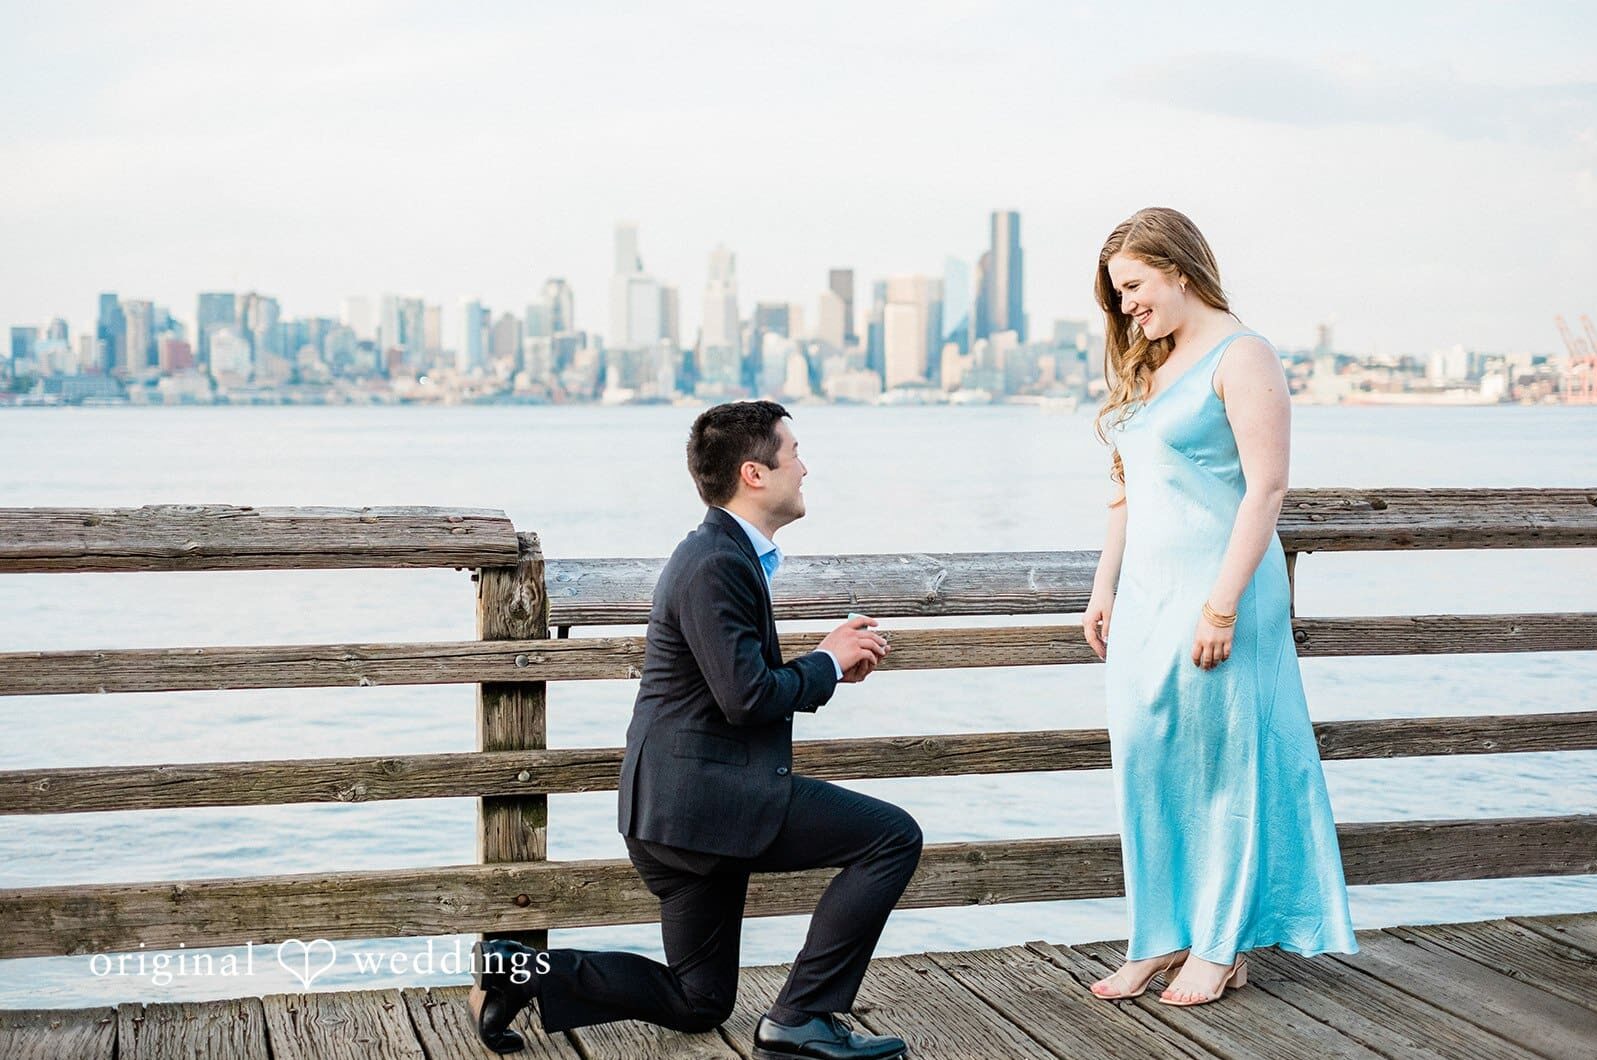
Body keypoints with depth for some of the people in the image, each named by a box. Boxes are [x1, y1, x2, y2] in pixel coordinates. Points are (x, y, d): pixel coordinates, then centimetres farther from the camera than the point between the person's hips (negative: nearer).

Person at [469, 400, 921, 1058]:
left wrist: (831, 662, 10)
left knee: (697, 1003, 18)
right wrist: (827, 663, -7)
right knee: (893, 836, -12)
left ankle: (516, 970, 12)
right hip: (702, 791, -11)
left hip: (673, 805, 11)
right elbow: (747, 697, -23)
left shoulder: (724, 554, 16)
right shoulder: (716, 565, -17)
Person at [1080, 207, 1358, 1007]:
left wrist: (1223, 604, -20)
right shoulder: (1149, 365, 16)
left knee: (1221, 762, 1)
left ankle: (1221, 947, 11)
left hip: (1214, 589, -8)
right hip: (1145, 596, 8)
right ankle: (1161, 937, 16)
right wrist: (1104, 588, 14)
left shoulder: (1240, 357, -10)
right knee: (1145, 761, 7)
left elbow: (1265, 489, -16)